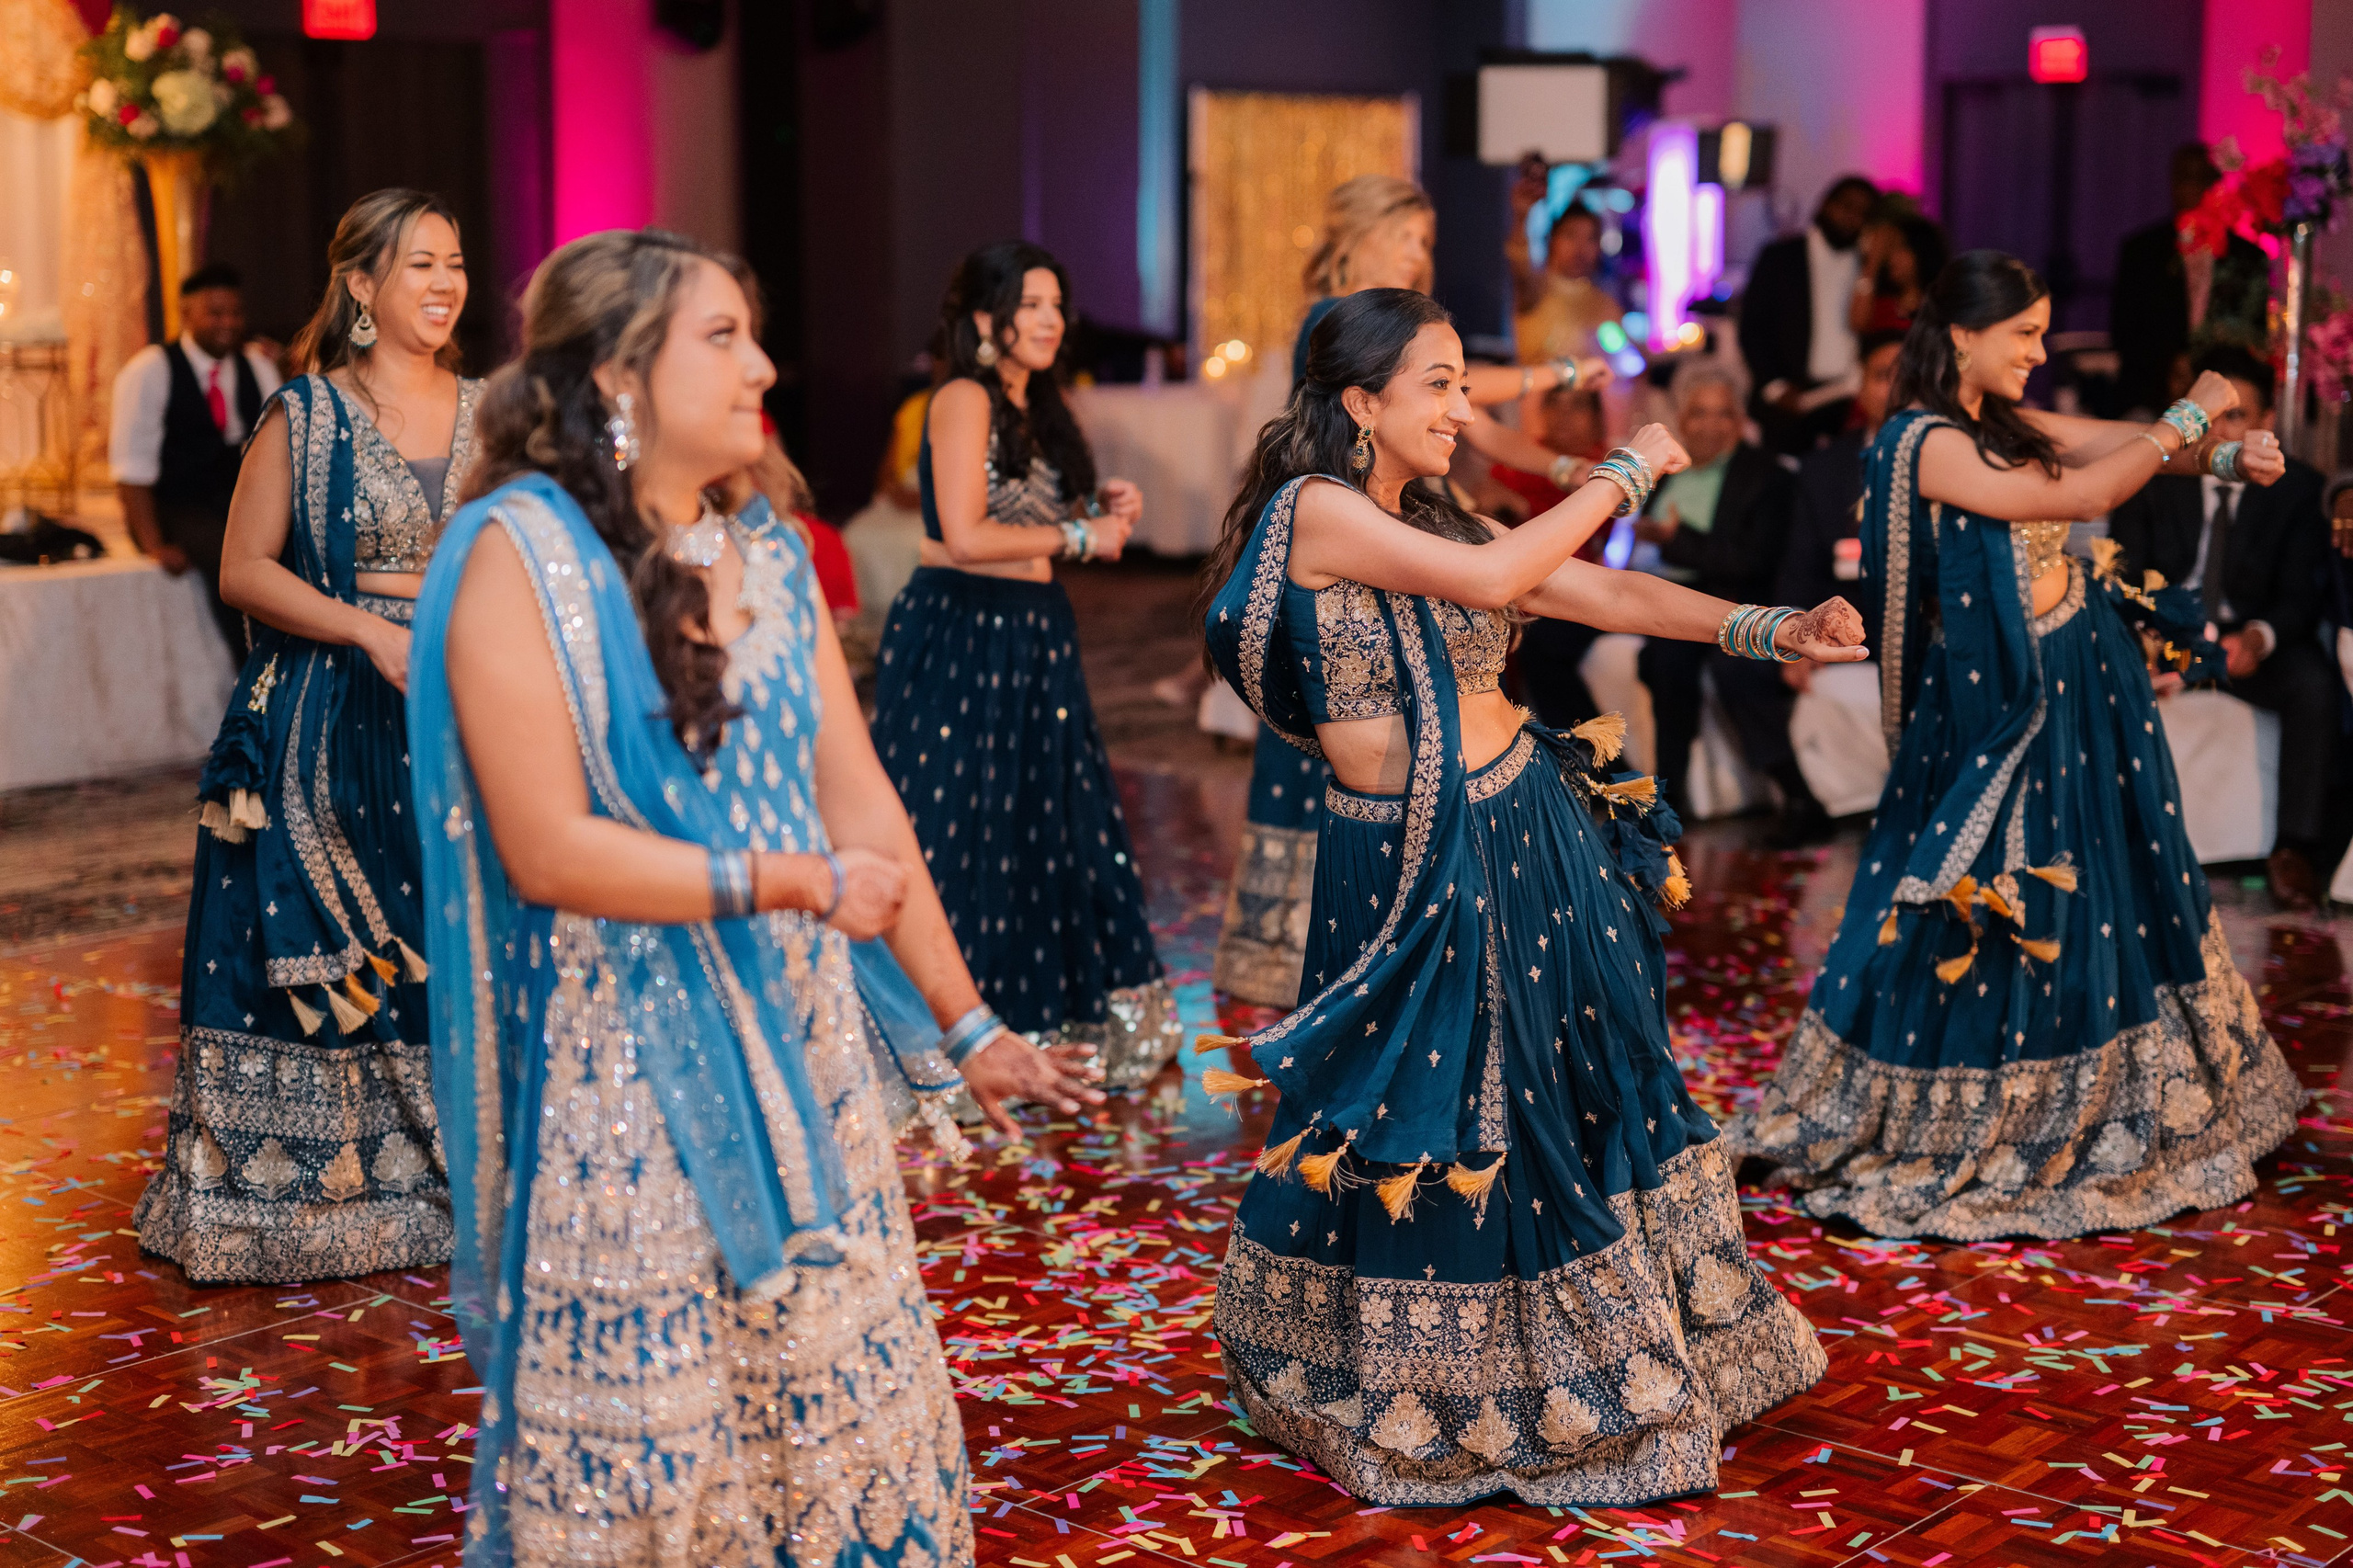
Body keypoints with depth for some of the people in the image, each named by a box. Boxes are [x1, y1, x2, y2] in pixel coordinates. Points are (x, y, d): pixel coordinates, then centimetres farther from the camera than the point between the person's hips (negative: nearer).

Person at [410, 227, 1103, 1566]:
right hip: (621, 1072, -6)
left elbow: (862, 809, 9)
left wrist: (965, 1026, 9)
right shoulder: (522, 554, -12)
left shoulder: (771, 555, 7)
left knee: (841, 1402, 12)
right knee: (642, 1435, 5)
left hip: (803, 1048, 6)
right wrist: (794, 883, -15)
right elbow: (548, 850, -18)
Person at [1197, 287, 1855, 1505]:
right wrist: (1624, 473, -12)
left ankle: (1584, 1378, 28)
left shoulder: (1429, 519, 12)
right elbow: (1493, 578, -24)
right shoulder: (1315, 510, -12)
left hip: (1532, 833, 8)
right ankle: (1413, 1399, 26)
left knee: (1585, 1098, 12)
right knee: (1435, 1128, 6)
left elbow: (1603, 594, 7)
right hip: (1418, 866, -8)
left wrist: (1772, 629, -3)